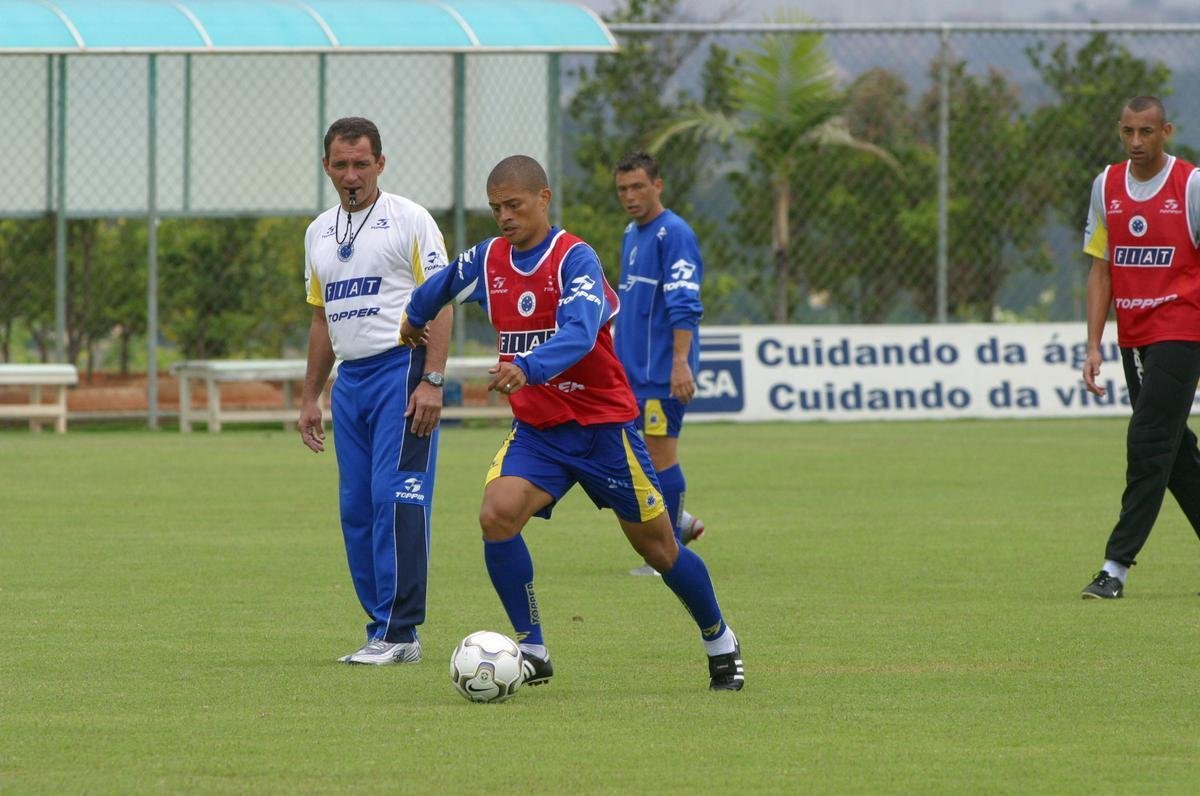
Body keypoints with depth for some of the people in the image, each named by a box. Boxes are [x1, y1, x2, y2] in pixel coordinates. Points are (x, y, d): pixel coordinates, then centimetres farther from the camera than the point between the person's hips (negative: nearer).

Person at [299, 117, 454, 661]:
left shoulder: (408, 220, -3)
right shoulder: (319, 233, 17)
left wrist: (431, 381, -17)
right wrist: (310, 398, 20)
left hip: (402, 369, -7)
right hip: (351, 377, 7)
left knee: (396, 498, -13)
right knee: (355, 508, 4)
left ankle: (399, 632, -12)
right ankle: (383, 629, 9)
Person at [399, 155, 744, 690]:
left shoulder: (575, 259, -18)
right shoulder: (487, 261, 1)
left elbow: (578, 332, -35)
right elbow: (440, 287, 24)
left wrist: (528, 369, -51)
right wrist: (414, 317, 42)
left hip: (601, 424, -4)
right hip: (535, 430, 4)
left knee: (656, 545, 6)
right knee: (497, 515, -22)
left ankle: (720, 642, 29)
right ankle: (532, 651, -12)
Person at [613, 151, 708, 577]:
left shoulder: (674, 234, -12)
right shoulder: (631, 235, 16)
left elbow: (684, 305, -20)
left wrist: (681, 361, -28)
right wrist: (617, 357, 24)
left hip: (661, 370, -9)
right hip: (629, 367, 9)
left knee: (660, 454, -5)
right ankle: (679, 521, 19)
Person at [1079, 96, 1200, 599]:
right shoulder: (1106, 186, 8)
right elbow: (1100, 270, 11)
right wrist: (1094, 345, 4)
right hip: (1132, 338, 5)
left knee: (1148, 443, -13)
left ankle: (1117, 565, -15)